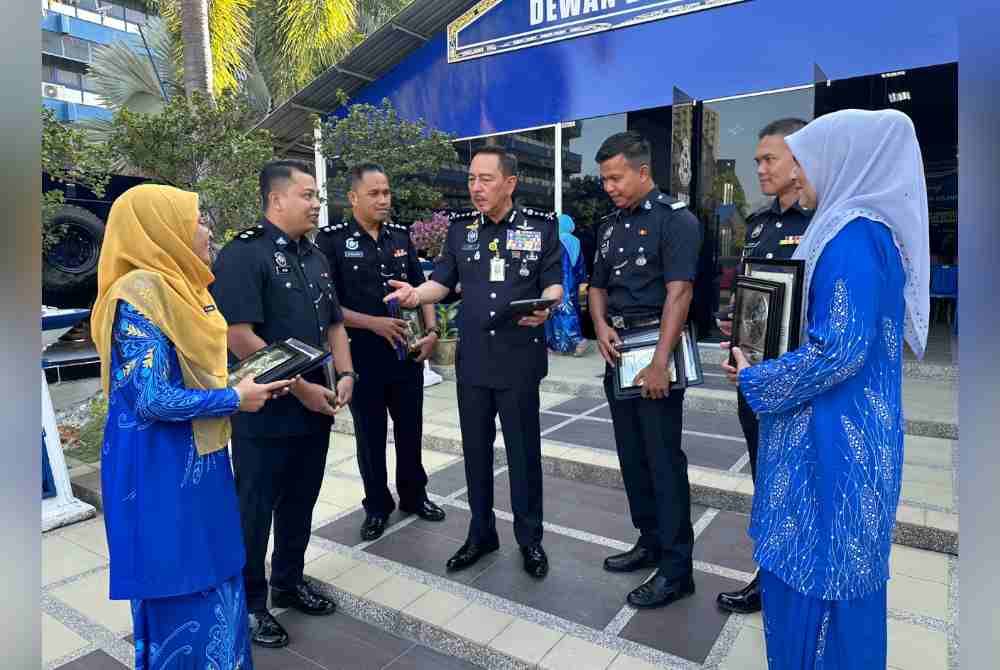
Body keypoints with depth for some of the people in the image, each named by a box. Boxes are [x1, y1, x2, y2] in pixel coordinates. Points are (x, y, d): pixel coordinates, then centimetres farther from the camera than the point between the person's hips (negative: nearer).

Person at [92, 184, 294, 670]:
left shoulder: (179, 287, 8)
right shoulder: (140, 294, -20)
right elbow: (154, 400, -25)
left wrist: (251, 379, 1)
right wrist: (236, 398, -14)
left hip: (198, 458, 9)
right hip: (162, 470, -9)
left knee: (210, 578, 20)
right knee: (180, 586, 7)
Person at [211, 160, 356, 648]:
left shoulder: (314, 257, 11)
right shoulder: (242, 254, -14)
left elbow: (334, 323, 16)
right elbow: (238, 337, -21)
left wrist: (345, 375, 1)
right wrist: (299, 388, -18)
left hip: (314, 408, 7)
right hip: (265, 414, -7)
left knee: (300, 502, 19)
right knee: (255, 509, 9)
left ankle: (288, 583, 38)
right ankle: (250, 602, 27)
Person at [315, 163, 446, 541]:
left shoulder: (400, 237, 7)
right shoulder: (332, 240, -7)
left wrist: (431, 331, -2)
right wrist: (374, 323, -18)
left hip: (409, 353, 4)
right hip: (363, 357, -4)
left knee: (410, 429, 15)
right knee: (370, 436, 10)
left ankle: (413, 496, 34)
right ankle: (377, 506, 28)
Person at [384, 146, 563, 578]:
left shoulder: (541, 227, -1)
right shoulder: (460, 229, 8)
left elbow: (554, 282, 0)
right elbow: (443, 281, 9)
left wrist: (544, 307, -22)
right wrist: (416, 294, -12)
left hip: (520, 359, -3)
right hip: (472, 359, 4)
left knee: (523, 450, 6)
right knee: (475, 450, 13)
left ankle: (530, 539, 24)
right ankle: (481, 534, 30)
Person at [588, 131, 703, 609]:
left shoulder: (676, 220, -9)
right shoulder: (611, 225, 14)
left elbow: (678, 293, -18)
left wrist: (660, 363, -24)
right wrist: (601, 327, -3)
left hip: (655, 351, -7)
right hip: (618, 354, 8)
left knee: (664, 460, -2)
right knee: (631, 455, 14)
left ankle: (677, 569, 10)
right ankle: (650, 541, 30)